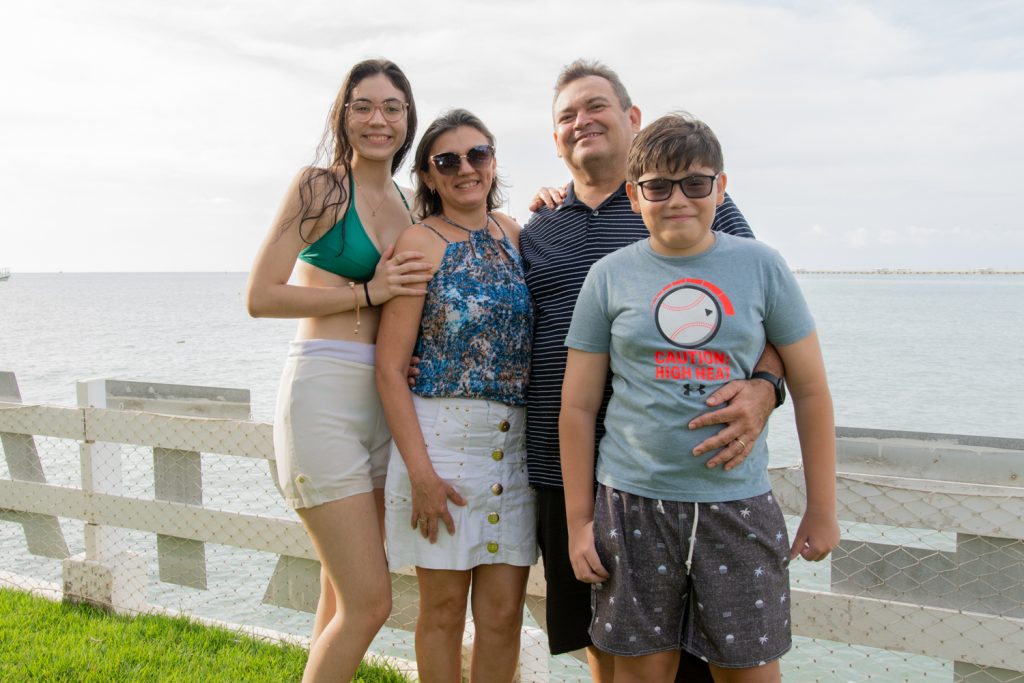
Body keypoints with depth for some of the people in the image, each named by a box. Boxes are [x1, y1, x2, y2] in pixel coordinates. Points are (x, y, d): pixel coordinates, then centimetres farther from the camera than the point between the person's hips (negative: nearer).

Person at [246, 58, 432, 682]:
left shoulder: (408, 205, 16)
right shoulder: (321, 186, -4)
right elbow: (261, 297, -9)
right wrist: (366, 292, -11)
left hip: (384, 399, 7)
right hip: (324, 393, -7)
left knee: (344, 596, 13)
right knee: (370, 602, -6)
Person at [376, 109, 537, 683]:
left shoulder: (513, 234, 10)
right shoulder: (422, 242, -4)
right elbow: (390, 366, -9)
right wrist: (420, 470, -14)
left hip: (514, 441, 4)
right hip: (442, 435, -4)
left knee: (503, 610, 8)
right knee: (444, 608, 7)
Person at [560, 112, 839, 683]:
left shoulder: (761, 266, 2)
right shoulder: (610, 277, 2)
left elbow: (811, 391, 6)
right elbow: (578, 406, 4)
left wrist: (822, 509, 6)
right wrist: (579, 520, 3)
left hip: (739, 504, 0)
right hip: (634, 502, 0)